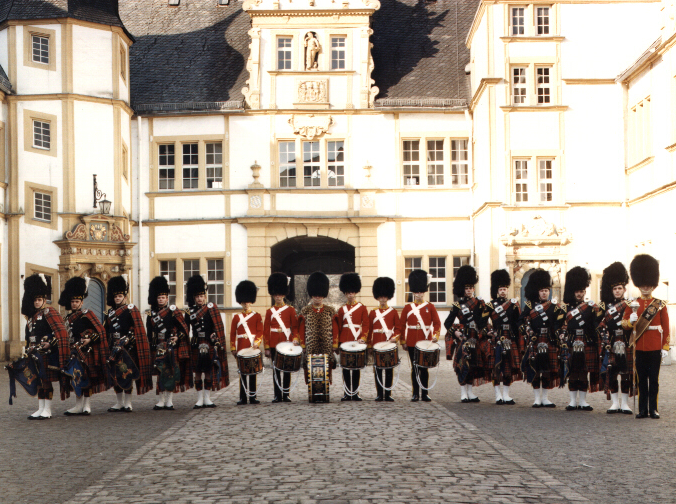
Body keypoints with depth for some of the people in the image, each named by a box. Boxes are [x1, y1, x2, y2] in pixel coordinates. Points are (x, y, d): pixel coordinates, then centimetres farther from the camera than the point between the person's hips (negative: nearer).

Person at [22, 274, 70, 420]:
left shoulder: (49, 313, -8)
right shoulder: (32, 316, 18)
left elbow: (61, 332, -16)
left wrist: (50, 343, -21)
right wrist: (29, 349, 13)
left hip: (47, 353, -8)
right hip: (36, 353, 8)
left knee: (46, 380, -4)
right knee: (39, 381, 10)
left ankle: (47, 410, 0)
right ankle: (40, 409, 14)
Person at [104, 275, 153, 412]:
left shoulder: (131, 310, -2)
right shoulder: (111, 312, 15)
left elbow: (136, 330, -7)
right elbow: (106, 330, 17)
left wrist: (126, 341, -15)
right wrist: (108, 346, 9)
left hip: (127, 347, -6)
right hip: (114, 348, 6)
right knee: (114, 375, 6)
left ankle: (127, 403, 1)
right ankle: (119, 402, 14)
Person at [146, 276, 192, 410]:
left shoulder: (173, 312, 0)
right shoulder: (152, 314, 10)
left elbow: (184, 328, 0)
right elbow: (149, 333, 13)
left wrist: (177, 337, -16)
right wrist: (151, 349, 8)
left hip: (171, 348, -3)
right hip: (158, 349, 3)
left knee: (171, 373, -2)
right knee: (161, 373, 3)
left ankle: (169, 401, 3)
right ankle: (161, 400, 7)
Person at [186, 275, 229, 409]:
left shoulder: (211, 308, 2)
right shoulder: (191, 311, 5)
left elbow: (218, 327, 1)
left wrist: (216, 342, -7)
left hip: (209, 344, -1)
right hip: (196, 345, 1)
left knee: (209, 372, 3)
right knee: (198, 373, 2)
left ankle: (207, 399, 10)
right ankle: (200, 399, 8)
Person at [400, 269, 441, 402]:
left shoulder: (430, 307, 4)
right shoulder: (407, 308, 5)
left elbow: (437, 323, 2)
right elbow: (401, 325, 6)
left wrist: (436, 335, -15)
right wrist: (403, 341, 1)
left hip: (426, 342, 0)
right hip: (412, 343, 0)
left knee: (424, 368, 5)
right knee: (415, 368, 4)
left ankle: (425, 393, 11)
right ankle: (415, 394, 8)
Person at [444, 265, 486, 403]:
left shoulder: (479, 303, 10)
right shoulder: (458, 305, 1)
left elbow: (482, 322, 10)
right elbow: (447, 323, -1)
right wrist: (455, 332, -14)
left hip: (475, 338, 4)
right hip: (463, 338, -4)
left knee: (473, 364, 6)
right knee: (463, 363, -7)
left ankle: (470, 392, 14)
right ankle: (463, 393, -2)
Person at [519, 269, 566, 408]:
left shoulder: (554, 306, 10)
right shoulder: (530, 305, 6)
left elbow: (560, 323, 9)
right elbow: (522, 322, 2)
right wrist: (529, 333, -11)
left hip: (549, 343, 2)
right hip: (534, 343, -2)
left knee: (549, 370, 2)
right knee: (535, 369, -1)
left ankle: (545, 398, 11)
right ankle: (537, 398, 7)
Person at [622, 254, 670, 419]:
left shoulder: (660, 305, 3)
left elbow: (666, 328, 2)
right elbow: (624, 323, 6)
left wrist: (665, 348, -3)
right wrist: (631, 321, -17)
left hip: (655, 348, -1)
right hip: (639, 347, 1)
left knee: (653, 379, 2)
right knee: (642, 379, 5)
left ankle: (653, 409, 8)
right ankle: (643, 409, 10)